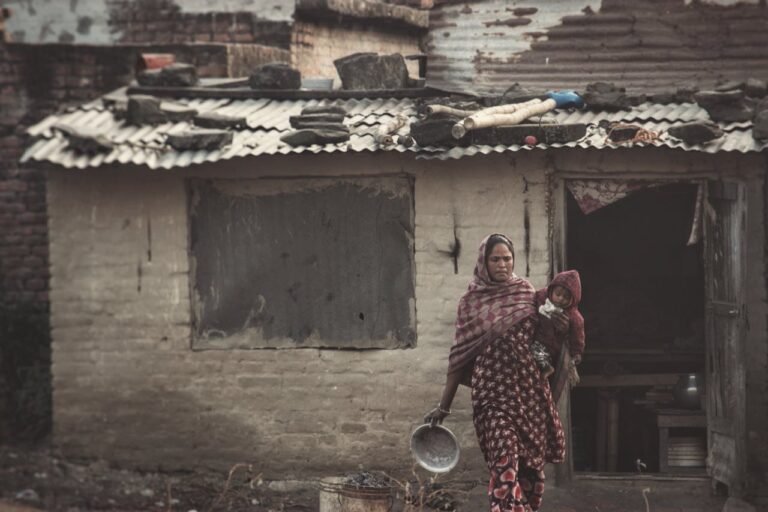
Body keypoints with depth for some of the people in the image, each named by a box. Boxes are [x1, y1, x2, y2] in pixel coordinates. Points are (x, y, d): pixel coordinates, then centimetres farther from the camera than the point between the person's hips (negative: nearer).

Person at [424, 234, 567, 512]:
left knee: (532, 463, 5)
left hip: (529, 391, 3)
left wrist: (559, 327, -4)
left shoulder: (526, 292, 10)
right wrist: (444, 405, 4)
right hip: (493, 392, -3)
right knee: (505, 459, -17)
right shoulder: (471, 301, 4)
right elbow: (460, 356, 7)